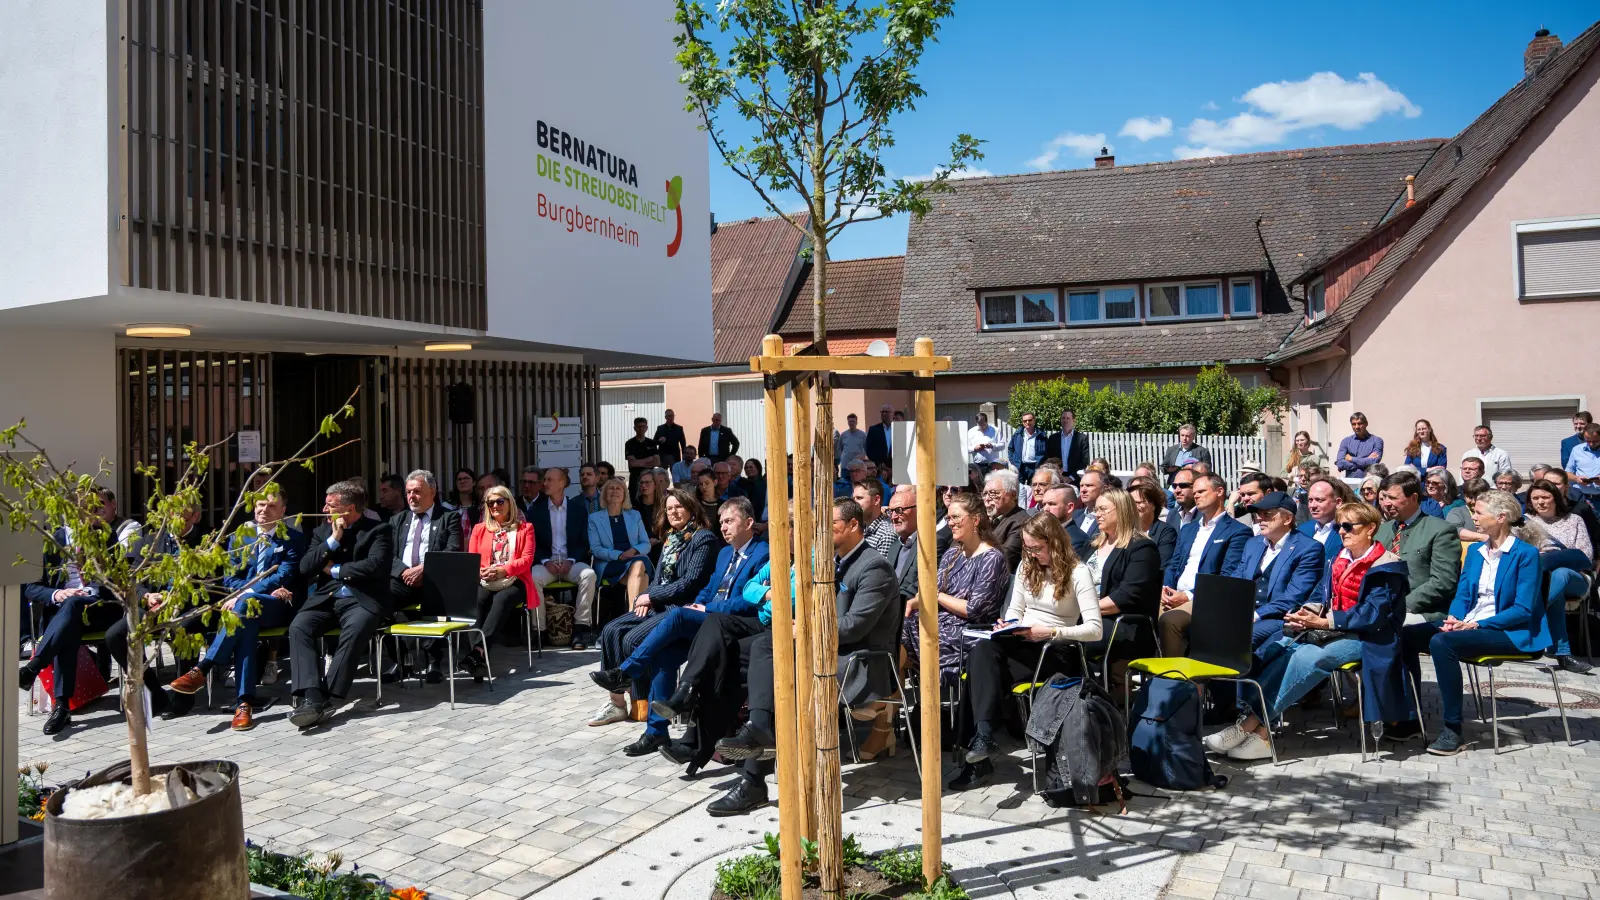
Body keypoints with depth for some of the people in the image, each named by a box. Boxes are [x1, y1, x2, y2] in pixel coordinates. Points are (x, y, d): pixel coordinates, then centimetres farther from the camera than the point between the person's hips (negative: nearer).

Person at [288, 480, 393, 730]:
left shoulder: (378, 531, 4)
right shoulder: (322, 531, 19)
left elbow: (375, 566, -13)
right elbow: (304, 568, 7)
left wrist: (334, 570, -2)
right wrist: (333, 540, -2)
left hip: (361, 599, -4)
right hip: (324, 598, 4)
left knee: (354, 630, -36)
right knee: (298, 627, -26)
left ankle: (328, 699, -33)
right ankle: (312, 697, -36)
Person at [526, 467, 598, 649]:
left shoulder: (579, 508, 9)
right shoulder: (535, 510, 9)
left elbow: (584, 542, 5)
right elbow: (532, 543, 5)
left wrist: (570, 561, -12)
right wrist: (546, 561, -13)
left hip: (571, 562, 0)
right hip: (546, 562, 0)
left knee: (589, 574, -32)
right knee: (533, 578, -33)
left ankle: (581, 626, -26)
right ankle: (538, 629, -23)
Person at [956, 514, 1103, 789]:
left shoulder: (1077, 572, -6)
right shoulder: (1026, 567, 14)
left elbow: (1095, 629, -13)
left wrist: (1051, 632, -22)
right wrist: (1010, 623, -3)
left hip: (1056, 650, -5)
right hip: (1021, 642, 5)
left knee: (983, 668, -31)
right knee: (982, 649, -32)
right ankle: (983, 734, -42)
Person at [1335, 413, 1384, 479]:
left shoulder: (1377, 441, 5)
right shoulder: (1346, 441, 10)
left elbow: (1374, 462, -8)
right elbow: (1340, 464, -3)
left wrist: (1352, 459, 0)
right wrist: (1365, 461, -4)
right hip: (1350, 480, 1)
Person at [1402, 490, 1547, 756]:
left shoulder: (1526, 554, -9)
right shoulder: (1474, 550, 13)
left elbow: (1523, 609, -15)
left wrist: (1475, 625, -21)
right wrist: (1454, 619, -9)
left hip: (1510, 633, -7)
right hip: (1468, 624, 7)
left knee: (1441, 642, -33)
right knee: (1406, 635, -13)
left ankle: (1452, 729, -25)